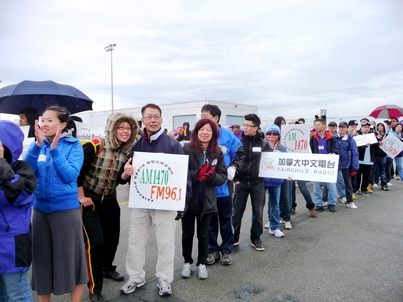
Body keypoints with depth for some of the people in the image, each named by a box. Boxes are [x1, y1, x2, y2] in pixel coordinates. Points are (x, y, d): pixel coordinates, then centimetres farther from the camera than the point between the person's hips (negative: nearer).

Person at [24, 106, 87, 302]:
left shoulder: (73, 145, -6)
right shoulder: (38, 145, 5)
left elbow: (70, 175, -17)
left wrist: (54, 149, -24)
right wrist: (38, 144, -18)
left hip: (66, 208, -4)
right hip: (40, 208, 4)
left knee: (70, 256, 7)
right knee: (42, 257, 14)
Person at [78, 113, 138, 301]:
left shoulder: (126, 151, -3)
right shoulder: (94, 146, -21)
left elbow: (120, 180, 6)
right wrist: (81, 197, -13)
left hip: (110, 200, 6)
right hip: (89, 200, -6)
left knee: (113, 237, 15)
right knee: (95, 241, -8)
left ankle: (107, 268, 43)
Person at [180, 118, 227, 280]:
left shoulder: (217, 153, 0)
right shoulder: (187, 149, -10)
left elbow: (223, 177, 0)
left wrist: (211, 175, -20)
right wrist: (197, 175, -28)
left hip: (207, 201, 2)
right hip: (188, 199, -2)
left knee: (203, 234, 15)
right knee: (187, 233, 15)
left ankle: (202, 263, 33)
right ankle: (187, 262, 34)